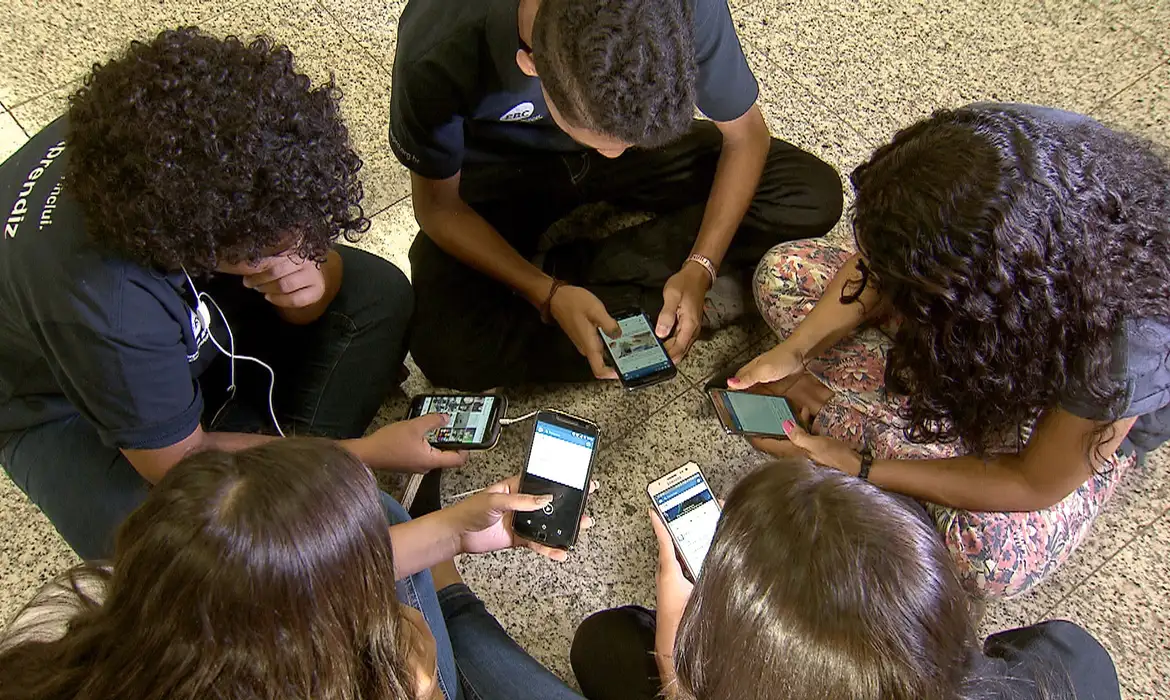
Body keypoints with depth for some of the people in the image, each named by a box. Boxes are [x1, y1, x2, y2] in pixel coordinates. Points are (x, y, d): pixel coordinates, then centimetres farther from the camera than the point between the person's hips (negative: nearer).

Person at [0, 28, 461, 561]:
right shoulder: (101, 302, -44)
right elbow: (181, 463, -29)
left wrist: (310, 281, -36)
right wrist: (366, 452, -25)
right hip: (68, 409, -5)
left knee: (379, 293, -10)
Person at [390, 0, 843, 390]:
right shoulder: (440, 47, -35)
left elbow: (745, 134, -13)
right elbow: (439, 205, -18)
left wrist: (699, 269, -24)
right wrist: (549, 295, -30)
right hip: (500, 171, -2)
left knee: (816, 197, -17)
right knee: (448, 353, -28)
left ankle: (576, 268, -12)